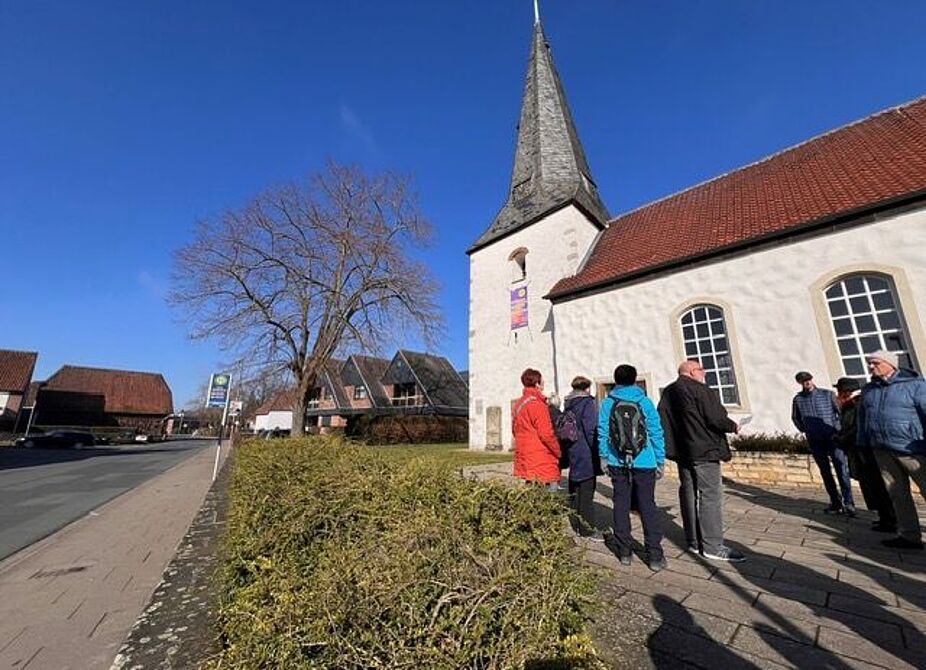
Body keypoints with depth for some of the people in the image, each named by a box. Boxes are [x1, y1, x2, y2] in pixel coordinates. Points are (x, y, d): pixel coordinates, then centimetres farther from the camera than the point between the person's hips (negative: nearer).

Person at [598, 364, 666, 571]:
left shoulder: (607, 403, -2)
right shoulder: (645, 402, -3)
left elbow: (602, 433, -1)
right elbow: (656, 433, -1)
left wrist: (605, 458, 9)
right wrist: (661, 461, 6)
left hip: (618, 463, 1)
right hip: (644, 462, 0)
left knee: (621, 505, 10)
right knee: (647, 506, 8)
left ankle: (624, 551, 19)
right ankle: (654, 555, 11)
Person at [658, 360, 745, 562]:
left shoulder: (667, 393, 11)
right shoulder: (701, 390, -12)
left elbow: (662, 422, 11)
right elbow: (716, 418, -16)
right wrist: (734, 426, 3)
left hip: (682, 452, 8)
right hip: (704, 451, -7)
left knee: (688, 494, 12)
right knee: (710, 496, -2)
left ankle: (693, 541, 20)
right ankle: (712, 546, 2)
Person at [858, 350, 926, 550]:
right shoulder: (868, 390, 12)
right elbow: (862, 419, 15)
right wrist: (863, 446, 12)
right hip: (882, 451, 5)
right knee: (897, 494, 9)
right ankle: (909, 536, 17)